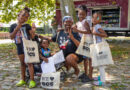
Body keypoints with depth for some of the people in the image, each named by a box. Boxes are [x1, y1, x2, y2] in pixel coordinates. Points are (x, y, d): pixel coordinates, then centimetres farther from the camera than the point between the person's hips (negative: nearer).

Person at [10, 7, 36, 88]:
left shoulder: (27, 26, -4)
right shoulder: (13, 26, 3)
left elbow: (32, 37, -6)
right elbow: (11, 37, -4)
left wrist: (33, 30, -25)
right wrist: (17, 28, -16)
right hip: (19, 47, 3)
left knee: (29, 63, -3)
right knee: (22, 63, 14)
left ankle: (32, 80, 0)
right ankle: (23, 80, 25)